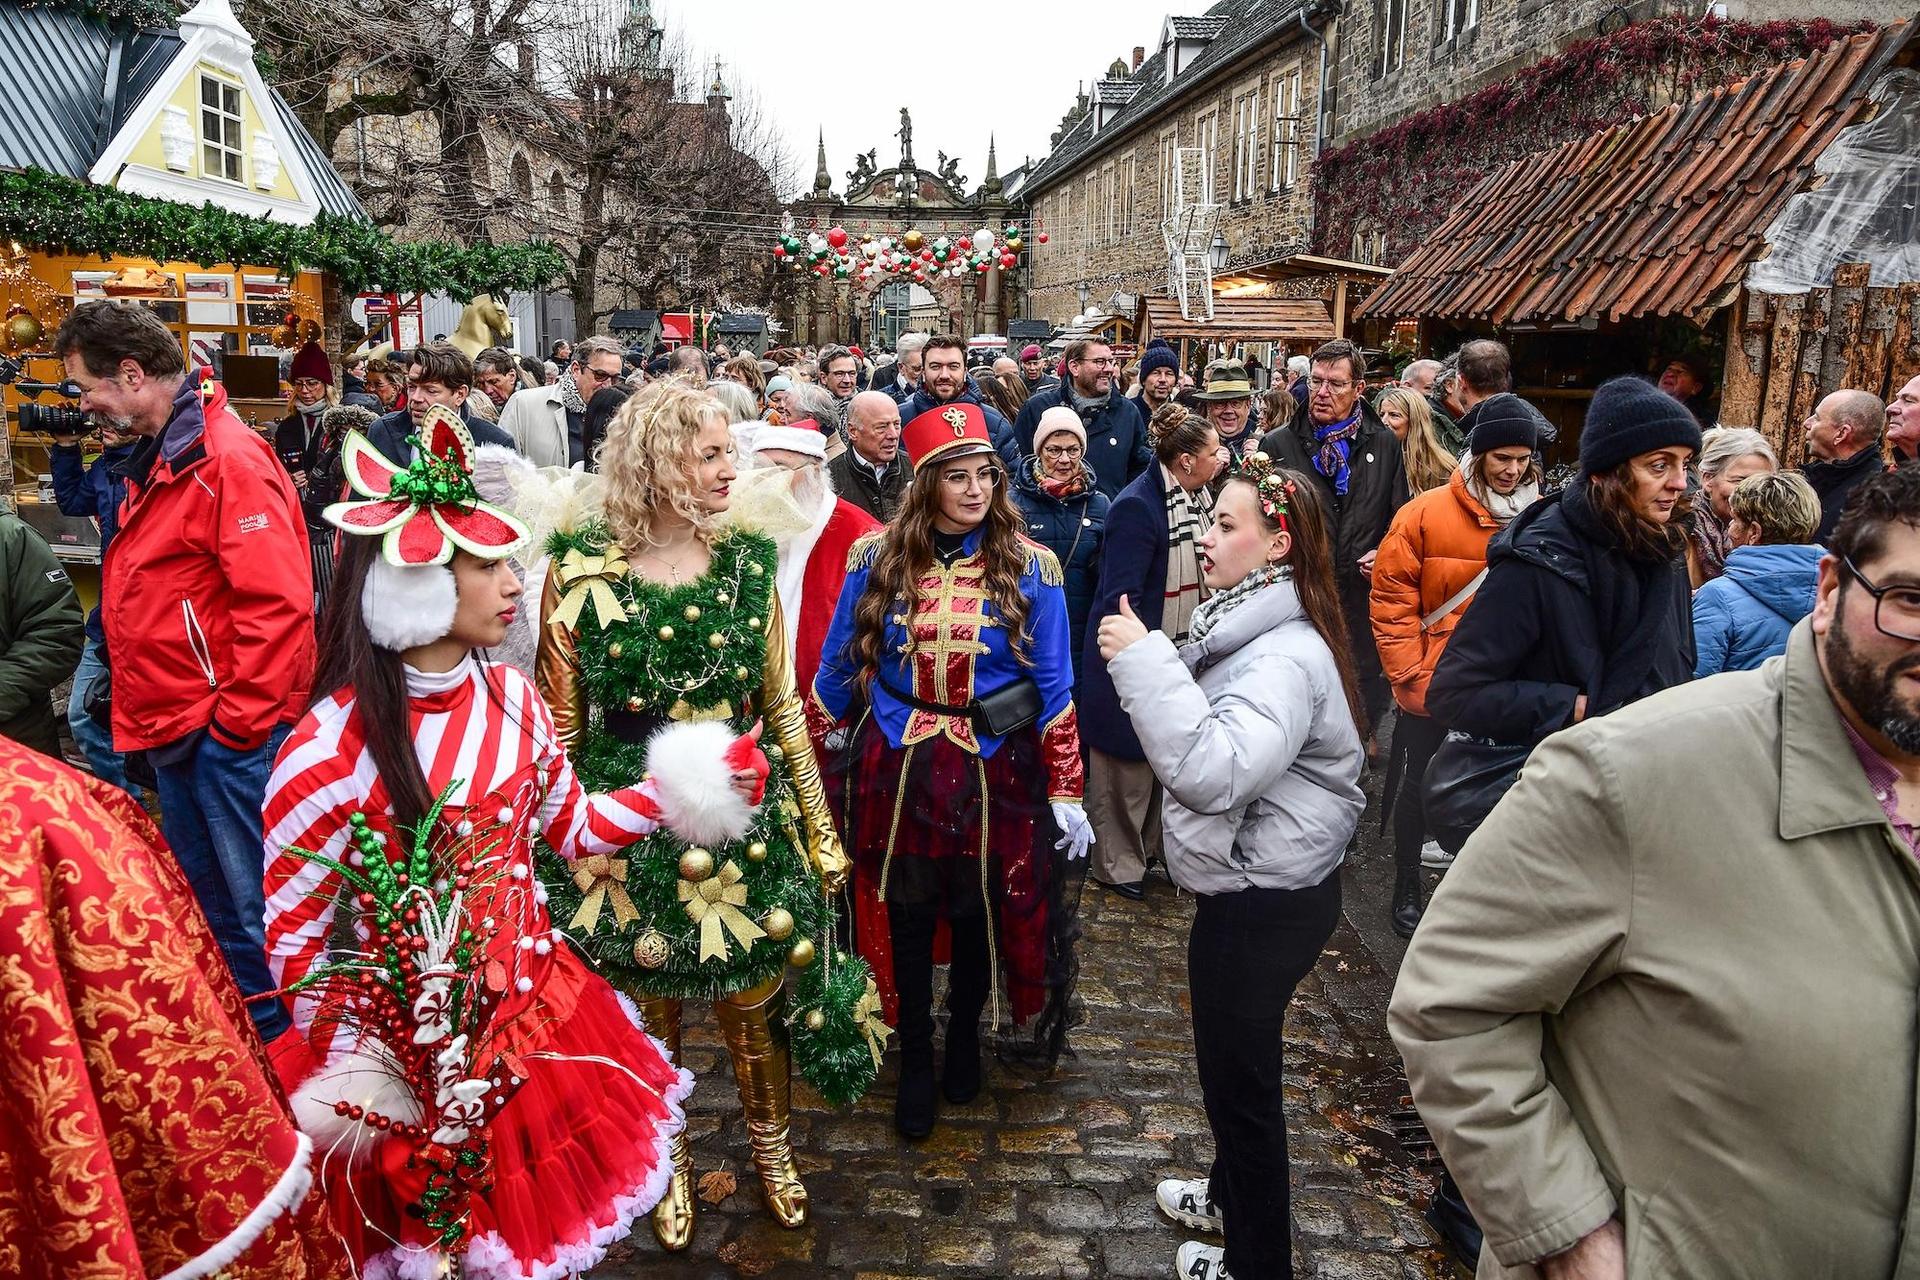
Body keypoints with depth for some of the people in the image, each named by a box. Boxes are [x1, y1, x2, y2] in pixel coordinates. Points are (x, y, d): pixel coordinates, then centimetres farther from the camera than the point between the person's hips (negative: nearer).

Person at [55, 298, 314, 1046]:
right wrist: (146, 712, 17)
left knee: (251, 915, 0)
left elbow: (277, 602, -22)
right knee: (206, 909, 19)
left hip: (231, 733, -10)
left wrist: (238, 720, -18)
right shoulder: (156, 460, 14)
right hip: (175, 731, 10)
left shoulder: (226, 457, -15)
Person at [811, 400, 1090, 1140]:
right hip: (897, 774, 1)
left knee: (979, 915, 17)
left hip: (993, 777, 0)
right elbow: (839, 665, 4)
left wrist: (1065, 790, -6)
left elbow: (1054, 687, -5)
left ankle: (964, 1037, 43)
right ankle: (914, 1060, 34)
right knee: (905, 919, 13)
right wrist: (815, 759, 7)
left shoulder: (1028, 568, -7)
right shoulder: (877, 559, -5)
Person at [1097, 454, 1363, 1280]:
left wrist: (1143, 659, -36)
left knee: (1240, 1073, 8)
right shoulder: (1254, 629, 8)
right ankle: (1232, 1193, 49)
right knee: (1234, 1057, 27)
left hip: (1263, 902, -10)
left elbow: (1211, 772, -40)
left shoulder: (1287, 656, -25)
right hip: (1256, 882, 10)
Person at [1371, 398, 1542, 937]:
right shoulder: (1426, 514, -11)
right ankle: (1406, 889, 31)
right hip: (1430, 686, -2)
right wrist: (1410, 675, -13)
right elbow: (1391, 598, -9)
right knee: (1419, 786, 13)